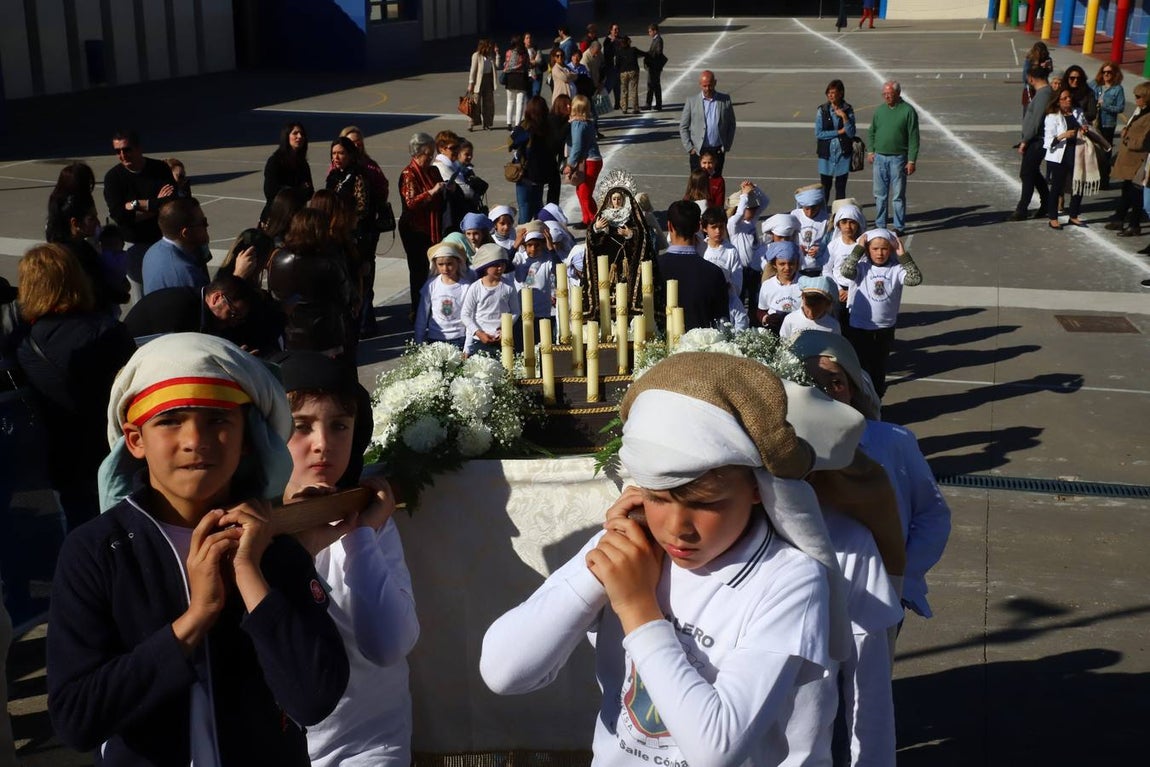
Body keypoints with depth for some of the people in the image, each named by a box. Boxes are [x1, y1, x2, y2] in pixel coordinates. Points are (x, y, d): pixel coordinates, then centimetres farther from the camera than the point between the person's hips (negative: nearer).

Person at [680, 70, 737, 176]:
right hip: (698, 151, -1)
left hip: (718, 151, 1)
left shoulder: (725, 100, 3)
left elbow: (731, 125, 10)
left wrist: (726, 146, 1)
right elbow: (683, 127, 4)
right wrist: (689, 148, -4)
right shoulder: (692, 101, 0)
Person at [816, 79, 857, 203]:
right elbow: (818, 133, -9)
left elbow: (851, 133, -7)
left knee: (841, 187, 6)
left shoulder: (848, 110, -2)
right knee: (825, 187, 4)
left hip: (843, 154, 1)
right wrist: (839, 132, -10)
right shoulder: (822, 111, -3)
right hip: (826, 154, 0)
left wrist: (844, 117, -18)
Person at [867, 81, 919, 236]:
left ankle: (899, 227, 8)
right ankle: (880, 226, 17)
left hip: (898, 158, -4)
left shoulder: (908, 111, -5)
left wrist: (911, 161, -11)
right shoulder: (880, 111, 9)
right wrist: (871, 151, 6)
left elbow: (913, 138, -7)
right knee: (880, 194, 8)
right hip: (879, 157, 5)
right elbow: (872, 132, 20)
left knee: (898, 195, 0)